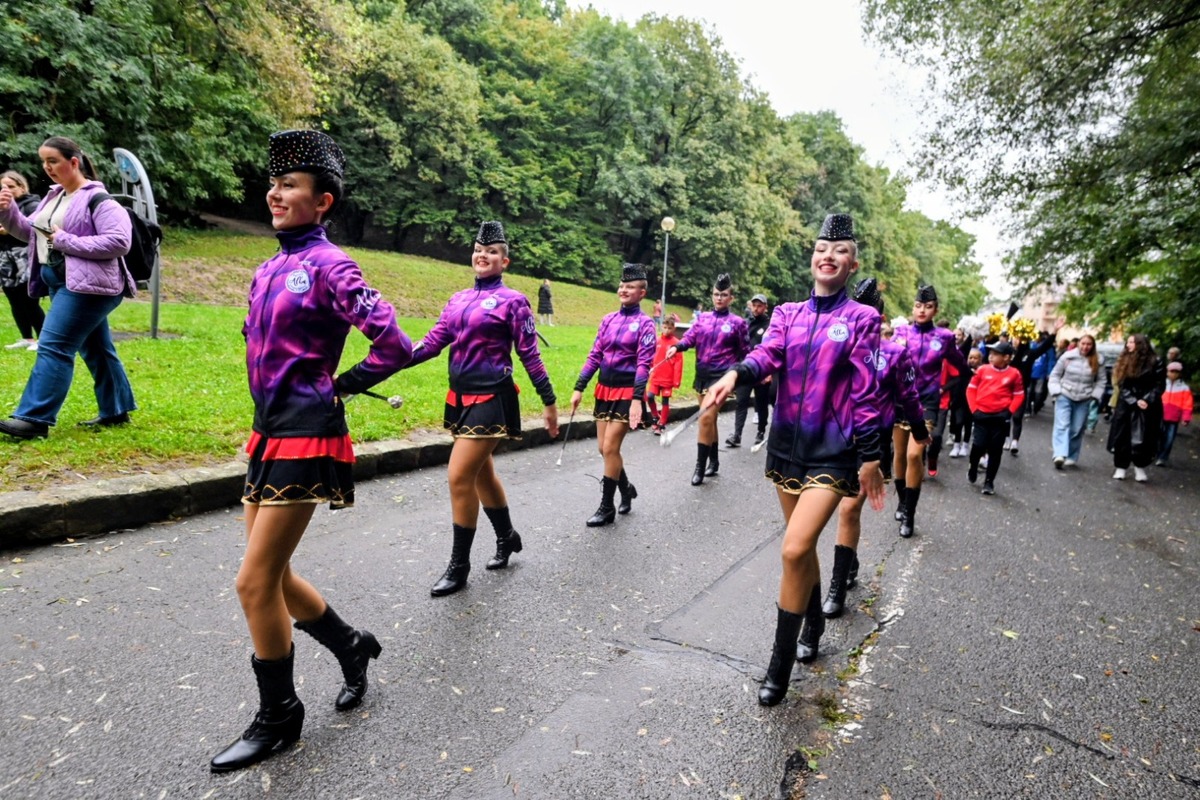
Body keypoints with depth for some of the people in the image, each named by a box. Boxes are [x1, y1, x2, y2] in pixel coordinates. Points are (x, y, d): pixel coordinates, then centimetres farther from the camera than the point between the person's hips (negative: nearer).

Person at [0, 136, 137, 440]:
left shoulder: (97, 199, -11)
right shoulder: (54, 196, 16)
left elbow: (119, 241, -22)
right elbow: (30, 232, 19)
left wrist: (67, 241, -20)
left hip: (86, 285, -10)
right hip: (59, 282, 10)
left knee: (53, 346, -13)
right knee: (95, 348, 14)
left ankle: (35, 418, -10)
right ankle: (116, 410, 22)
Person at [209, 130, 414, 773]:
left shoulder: (328, 266, -12)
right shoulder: (268, 270, 13)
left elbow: (395, 345, -20)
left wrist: (342, 384, -6)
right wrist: (272, 406, 15)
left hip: (305, 436, -9)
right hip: (269, 430, 9)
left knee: (256, 582, -3)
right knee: (273, 575, 15)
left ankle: (277, 718, 18)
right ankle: (351, 646, 37)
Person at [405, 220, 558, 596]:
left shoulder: (512, 301, -6)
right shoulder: (458, 299, 12)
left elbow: (530, 355, -6)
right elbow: (433, 341, 5)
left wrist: (549, 402, -4)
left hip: (491, 400, -7)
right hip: (460, 396, 7)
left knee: (459, 477, -9)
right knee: (481, 473, 17)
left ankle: (458, 567, 6)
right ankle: (507, 538, 39)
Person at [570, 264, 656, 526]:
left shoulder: (644, 323, -7)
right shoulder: (608, 320, 9)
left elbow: (644, 363, -14)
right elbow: (595, 356, 10)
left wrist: (637, 399, -23)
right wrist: (579, 388, 4)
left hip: (627, 393, -6)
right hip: (604, 389, 6)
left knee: (610, 448, -6)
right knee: (605, 448, 9)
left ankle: (607, 507, 9)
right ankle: (626, 489, 34)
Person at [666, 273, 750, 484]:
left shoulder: (738, 323, -1)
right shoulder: (702, 318, 9)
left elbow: (745, 352, 5)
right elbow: (690, 337, 0)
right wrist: (676, 347, -20)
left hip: (721, 375, -5)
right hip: (702, 374, 5)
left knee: (706, 417, -16)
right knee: (710, 419, 14)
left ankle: (700, 465, -7)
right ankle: (713, 460, 28)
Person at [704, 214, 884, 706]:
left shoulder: (862, 319, -2)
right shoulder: (787, 314, 8)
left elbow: (865, 392, -5)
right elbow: (767, 355, -10)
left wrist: (870, 458, -6)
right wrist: (735, 374, -33)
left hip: (832, 451, -4)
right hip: (787, 444, 4)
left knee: (795, 550, -14)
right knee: (802, 547, 17)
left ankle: (780, 665, 3)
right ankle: (813, 625, 43)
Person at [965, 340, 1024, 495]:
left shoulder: (1014, 373, -2)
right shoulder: (983, 370, -1)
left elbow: (1019, 395, 5)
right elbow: (971, 389, 4)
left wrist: (1009, 412, -6)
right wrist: (974, 409, -3)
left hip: (1000, 417, 0)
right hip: (982, 415, 0)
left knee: (995, 451, 5)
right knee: (978, 446, -7)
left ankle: (989, 482, 15)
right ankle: (972, 468, 23)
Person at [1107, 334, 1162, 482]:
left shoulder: (1154, 362, -4)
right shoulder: (1124, 361, 4)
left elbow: (1160, 385, -4)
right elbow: (1122, 385, 1)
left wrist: (1147, 400, -17)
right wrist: (1135, 401, -12)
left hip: (1148, 407, -2)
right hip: (1126, 405, 2)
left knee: (1143, 439, 0)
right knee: (1122, 436, 3)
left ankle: (1140, 467, 13)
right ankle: (1121, 467, 12)